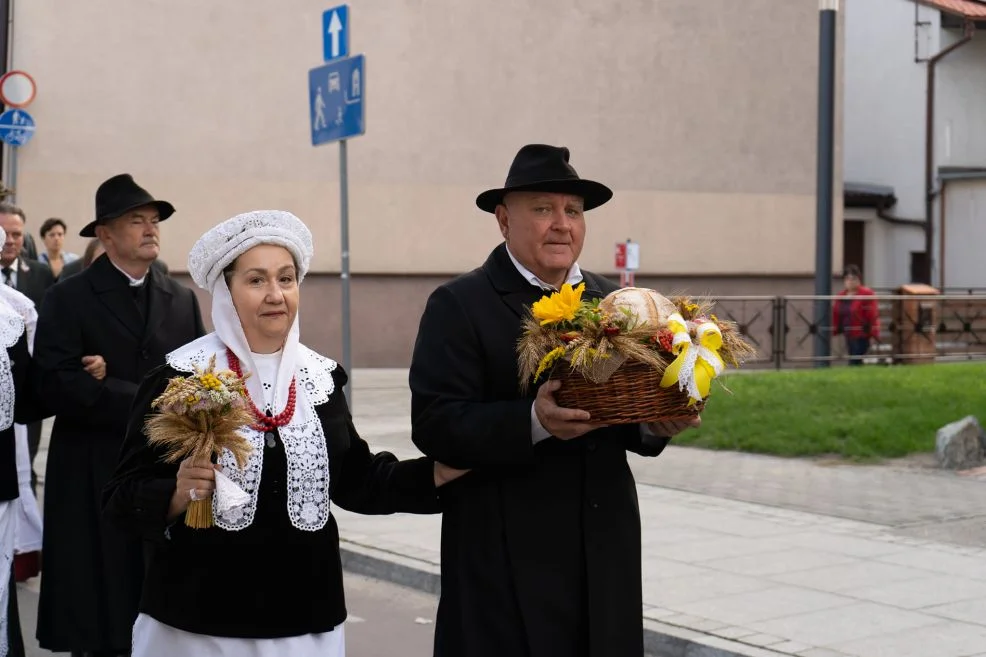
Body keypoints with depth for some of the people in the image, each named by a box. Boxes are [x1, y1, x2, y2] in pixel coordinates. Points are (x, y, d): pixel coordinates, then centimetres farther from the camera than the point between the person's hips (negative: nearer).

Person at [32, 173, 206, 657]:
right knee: (97, 616, 1)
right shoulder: (68, 299, -3)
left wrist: (114, 381, -12)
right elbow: (57, 386, -15)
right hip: (94, 478, -3)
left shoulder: (182, 300, 11)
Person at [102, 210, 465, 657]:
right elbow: (123, 498, -10)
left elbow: (354, 480, 10)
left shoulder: (320, 377, 3)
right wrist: (179, 494, -29)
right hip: (200, 620, -4)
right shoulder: (180, 379, -10)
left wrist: (441, 472, -1)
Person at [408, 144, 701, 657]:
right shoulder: (458, 306, -6)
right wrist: (534, 421, -28)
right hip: (508, 558, -5)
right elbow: (434, 425, -15)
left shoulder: (611, 301, 11)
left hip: (606, 551, 5)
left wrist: (655, 423, -10)